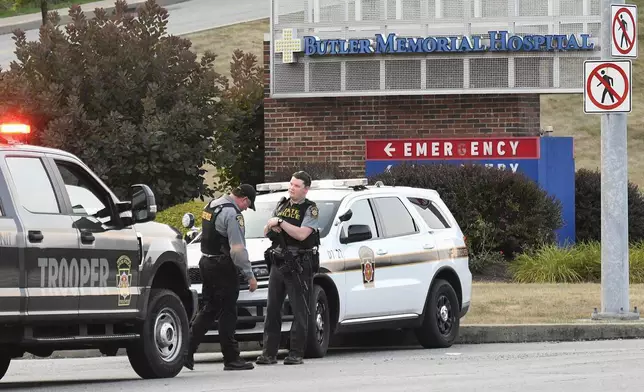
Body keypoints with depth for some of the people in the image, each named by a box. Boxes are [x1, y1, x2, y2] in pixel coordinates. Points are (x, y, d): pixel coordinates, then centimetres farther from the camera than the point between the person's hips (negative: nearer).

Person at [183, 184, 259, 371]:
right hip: (223, 266, -9)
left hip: (206, 262, 9)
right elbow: (238, 249, -20)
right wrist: (250, 275, -15)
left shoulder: (210, 206, 13)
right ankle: (231, 358, 2)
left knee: (209, 309, 13)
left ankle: (187, 351, 7)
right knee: (228, 312, -2)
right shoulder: (232, 214, -16)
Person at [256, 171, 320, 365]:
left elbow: (302, 234, -19)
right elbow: (266, 232, 21)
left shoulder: (310, 209, -4)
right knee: (272, 309, 3)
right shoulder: (282, 205, 15)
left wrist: (280, 222, -16)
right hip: (278, 262, 6)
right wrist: (271, 226, -2)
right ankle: (269, 353, 5)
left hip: (299, 265, -6)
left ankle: (296, 353, 0)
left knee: (299, 311, -3)